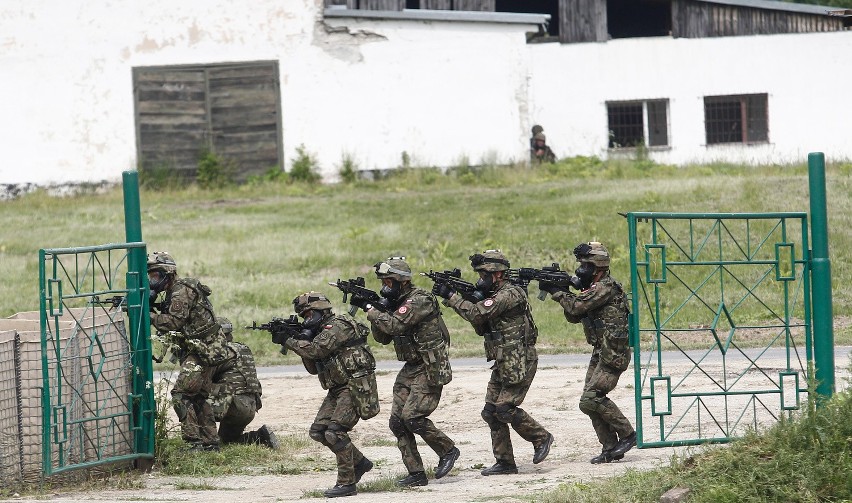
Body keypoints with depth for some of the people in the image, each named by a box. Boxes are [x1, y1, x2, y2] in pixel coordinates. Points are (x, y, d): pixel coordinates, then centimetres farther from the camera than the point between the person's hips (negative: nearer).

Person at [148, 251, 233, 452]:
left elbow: (174, 322, -25)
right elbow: (166, 323, 13)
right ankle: (210, 442, 21)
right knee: (198, 398, 15)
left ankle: (195, 442, -15)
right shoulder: (173, 291, 16)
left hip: (202, 351, -11)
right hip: (203, 350, 11)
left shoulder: (182, 291, -16)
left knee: (180, 394, -13)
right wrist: (152, 307, -2)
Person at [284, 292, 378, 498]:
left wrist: (290, 341, -12)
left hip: (356, 386, -10)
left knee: (335, 432, -18)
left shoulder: (338, 326, -12)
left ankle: (347, 483, -13)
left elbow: (316, 350, -24)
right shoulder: (320, 331, 18)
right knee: (318, 431, 5)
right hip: (338, 389, 10)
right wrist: (303, 341, 5)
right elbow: (313, 368, 18)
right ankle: (359, 462, 17)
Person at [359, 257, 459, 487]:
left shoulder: (420, 300, -17)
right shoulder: (397, 303, 11)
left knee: (412, 416, -18)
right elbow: (383, 337, 13)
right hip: (410, 370, 9)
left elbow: (394, 325, -28)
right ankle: (416, 474, 6)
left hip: (431, 369, -9)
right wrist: (374, 311, -2)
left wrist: (369, 309, -17)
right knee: (397, 422, 1)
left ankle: (448, 450, 1)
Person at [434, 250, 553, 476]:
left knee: (505, 410, -11)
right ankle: (505, 463, 10)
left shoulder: (510, 294, -17)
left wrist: (451, 296, -18)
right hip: (503, 364, 10)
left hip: (519, 363, -10)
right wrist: (469, 297, 3)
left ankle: (541, 438, 7)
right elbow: (481, 327, 16)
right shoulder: (494, 295, 15)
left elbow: (478, 314, -24)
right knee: (491, 412, 6)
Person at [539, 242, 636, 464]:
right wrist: (561, 291, 3)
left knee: (591, 399, -15)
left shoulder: (605, 287, -15)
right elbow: (574, 316, 16)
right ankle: (610, 448, 10)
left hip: (613, 354, -10)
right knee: (590, 400, 6)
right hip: (600, 353, 10)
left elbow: (577, 307, -21)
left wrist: (556, 291, -10)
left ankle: (627, 434, -4)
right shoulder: (594, 287, 16)